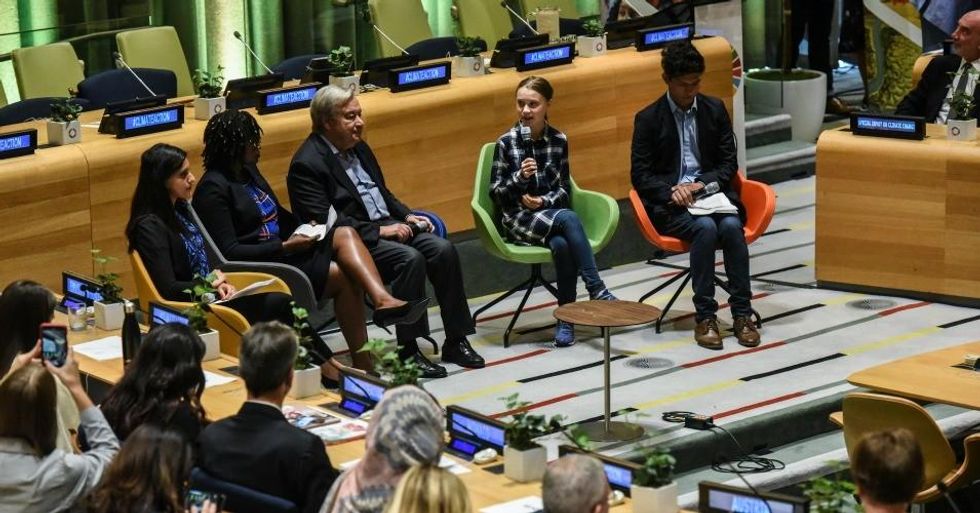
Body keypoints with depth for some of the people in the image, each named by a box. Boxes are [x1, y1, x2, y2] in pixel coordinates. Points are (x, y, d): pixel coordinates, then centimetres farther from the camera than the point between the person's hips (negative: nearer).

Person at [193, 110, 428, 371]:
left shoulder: (248, 171, 15)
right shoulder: (213, 189, -12)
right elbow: (228, 251, -18)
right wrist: (285, 247, -18)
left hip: (282, 249, 9)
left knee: (345, 234, -15)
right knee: (345, 276, -19)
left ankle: (383, 300, -33)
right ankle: (361, 363, -16)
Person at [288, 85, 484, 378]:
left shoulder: (359, 148, 17)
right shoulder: (307, 164, -11)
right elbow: (325, 222, -18)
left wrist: (407, 216, 8)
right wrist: (378, 231, -20)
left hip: (388, 226, 8)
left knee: (443, 250, -15)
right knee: (411, 259, -30)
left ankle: (455, 342, -9)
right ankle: (409, 351, -23)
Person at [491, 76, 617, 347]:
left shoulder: (559, 140, 5)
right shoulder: (506, 142, -2)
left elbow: (564, 189, 9)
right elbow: (496, 193, -1)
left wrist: (544, 201, -11)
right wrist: (520, 177, -19)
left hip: (552, 212, 3)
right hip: (519, 219, -3)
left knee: (561, 244, -34)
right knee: (569, 219, -33)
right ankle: (596, 290, -29)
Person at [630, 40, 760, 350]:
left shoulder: (715, 110, 12)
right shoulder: (648, 119, 4)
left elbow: (729, 163, 11)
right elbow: (640, 175, 1)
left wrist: (702, 183, -8)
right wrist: (671, 190, -17)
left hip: (711, 194, 2)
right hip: (670, 203, -2)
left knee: (731, 226, -31)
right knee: (705, 227, -33)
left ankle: (742, 314, -26)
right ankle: (705, 317, -29)